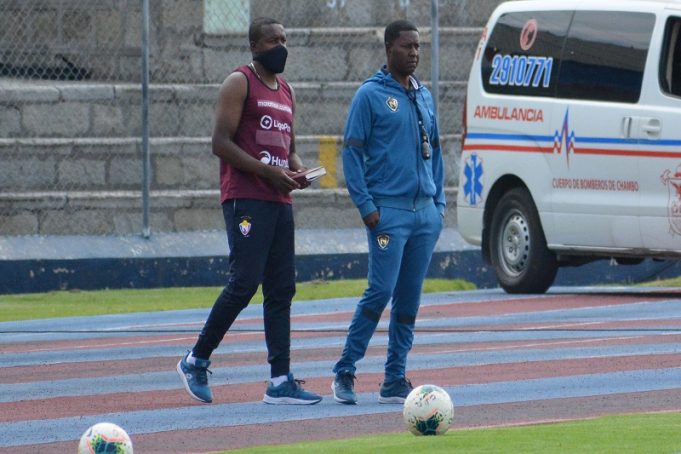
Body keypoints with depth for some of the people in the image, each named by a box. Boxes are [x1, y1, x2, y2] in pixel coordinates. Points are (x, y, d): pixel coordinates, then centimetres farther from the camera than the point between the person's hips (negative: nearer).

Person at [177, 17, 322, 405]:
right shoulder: (240, 84, -4)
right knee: (245, 282, -14)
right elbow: (221, 143, -12)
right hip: (246, 199, -8)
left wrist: (297, 170, 4)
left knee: (282, 289, 3)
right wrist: (269, 172, -18)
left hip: (280, 200, 8)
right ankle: (196, 361, 0)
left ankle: (280, 381, 3)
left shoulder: (287, 93, 19)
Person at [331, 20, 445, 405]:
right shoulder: (371, 95, -4)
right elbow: (352, 152, -6)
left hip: (426, 213, 6)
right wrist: (366, 206, -12)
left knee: (409, 299, 5)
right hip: (389, 211, -6)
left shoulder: (424, 96, 16)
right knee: (381, 291, -12)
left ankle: (395, 380, 9)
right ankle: (345, 372, -2)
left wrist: (439, 201, 13)